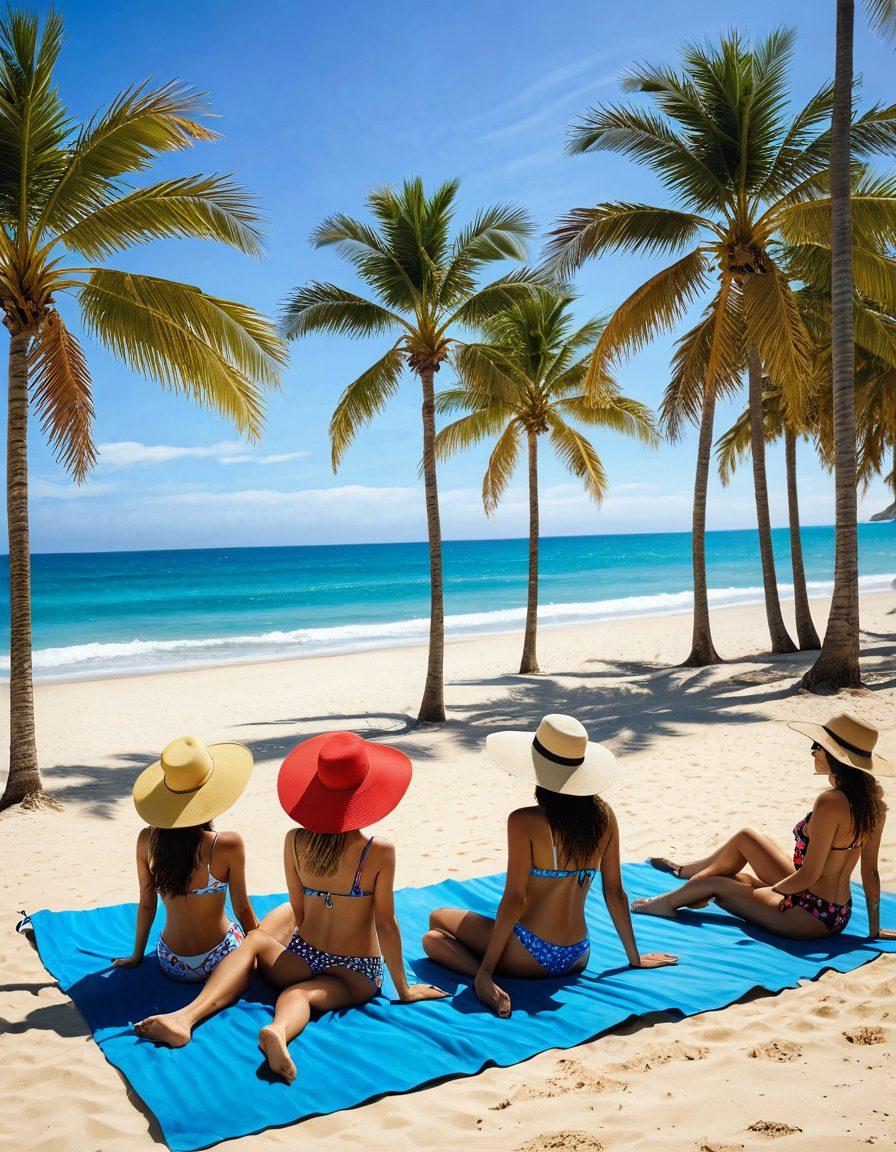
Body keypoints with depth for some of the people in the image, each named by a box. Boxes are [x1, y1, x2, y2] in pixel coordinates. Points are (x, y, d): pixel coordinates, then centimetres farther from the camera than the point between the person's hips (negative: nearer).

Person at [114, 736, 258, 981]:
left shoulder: (147, 840, -12)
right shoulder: (229, 845, -23)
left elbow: (146, 904, 1)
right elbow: (242, 910, -11)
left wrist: (137, 956, 17)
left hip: (171, 966, 4)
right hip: (219, 961, -4)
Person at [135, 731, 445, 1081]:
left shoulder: (295, 841, -5)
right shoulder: (379, 850, -16)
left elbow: (299, 914, 6)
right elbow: (386, 924, -9)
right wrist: (403, 988, 4)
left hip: (304, 958, 2)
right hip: (357, 975, -1)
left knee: (256, 940, 11)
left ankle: (186, 1016, -13)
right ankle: (280, 1029, -49)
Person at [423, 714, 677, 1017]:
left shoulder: (524, 822, -18)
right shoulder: (603, 815, -4)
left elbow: (514, 900, -18)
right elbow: (615, 893, 3)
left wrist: (484, 972, -11)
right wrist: (634, 957, 15)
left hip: (532, 955, -8)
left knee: (438, 921, 12)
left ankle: (484, 980, -10)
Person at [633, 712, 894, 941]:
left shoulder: (830, 803, -28)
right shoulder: (872, 800, -2)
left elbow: (809, 874, -24)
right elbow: (870, 872, 5)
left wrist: (770, 891, -6)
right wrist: (874, 929, 13)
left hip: (811, 916, -9)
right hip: (838, 913, 9)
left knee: (715, 883, 9)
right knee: (746, 837, 17)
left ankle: (667, 902, 38)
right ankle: (684, 871, 40)